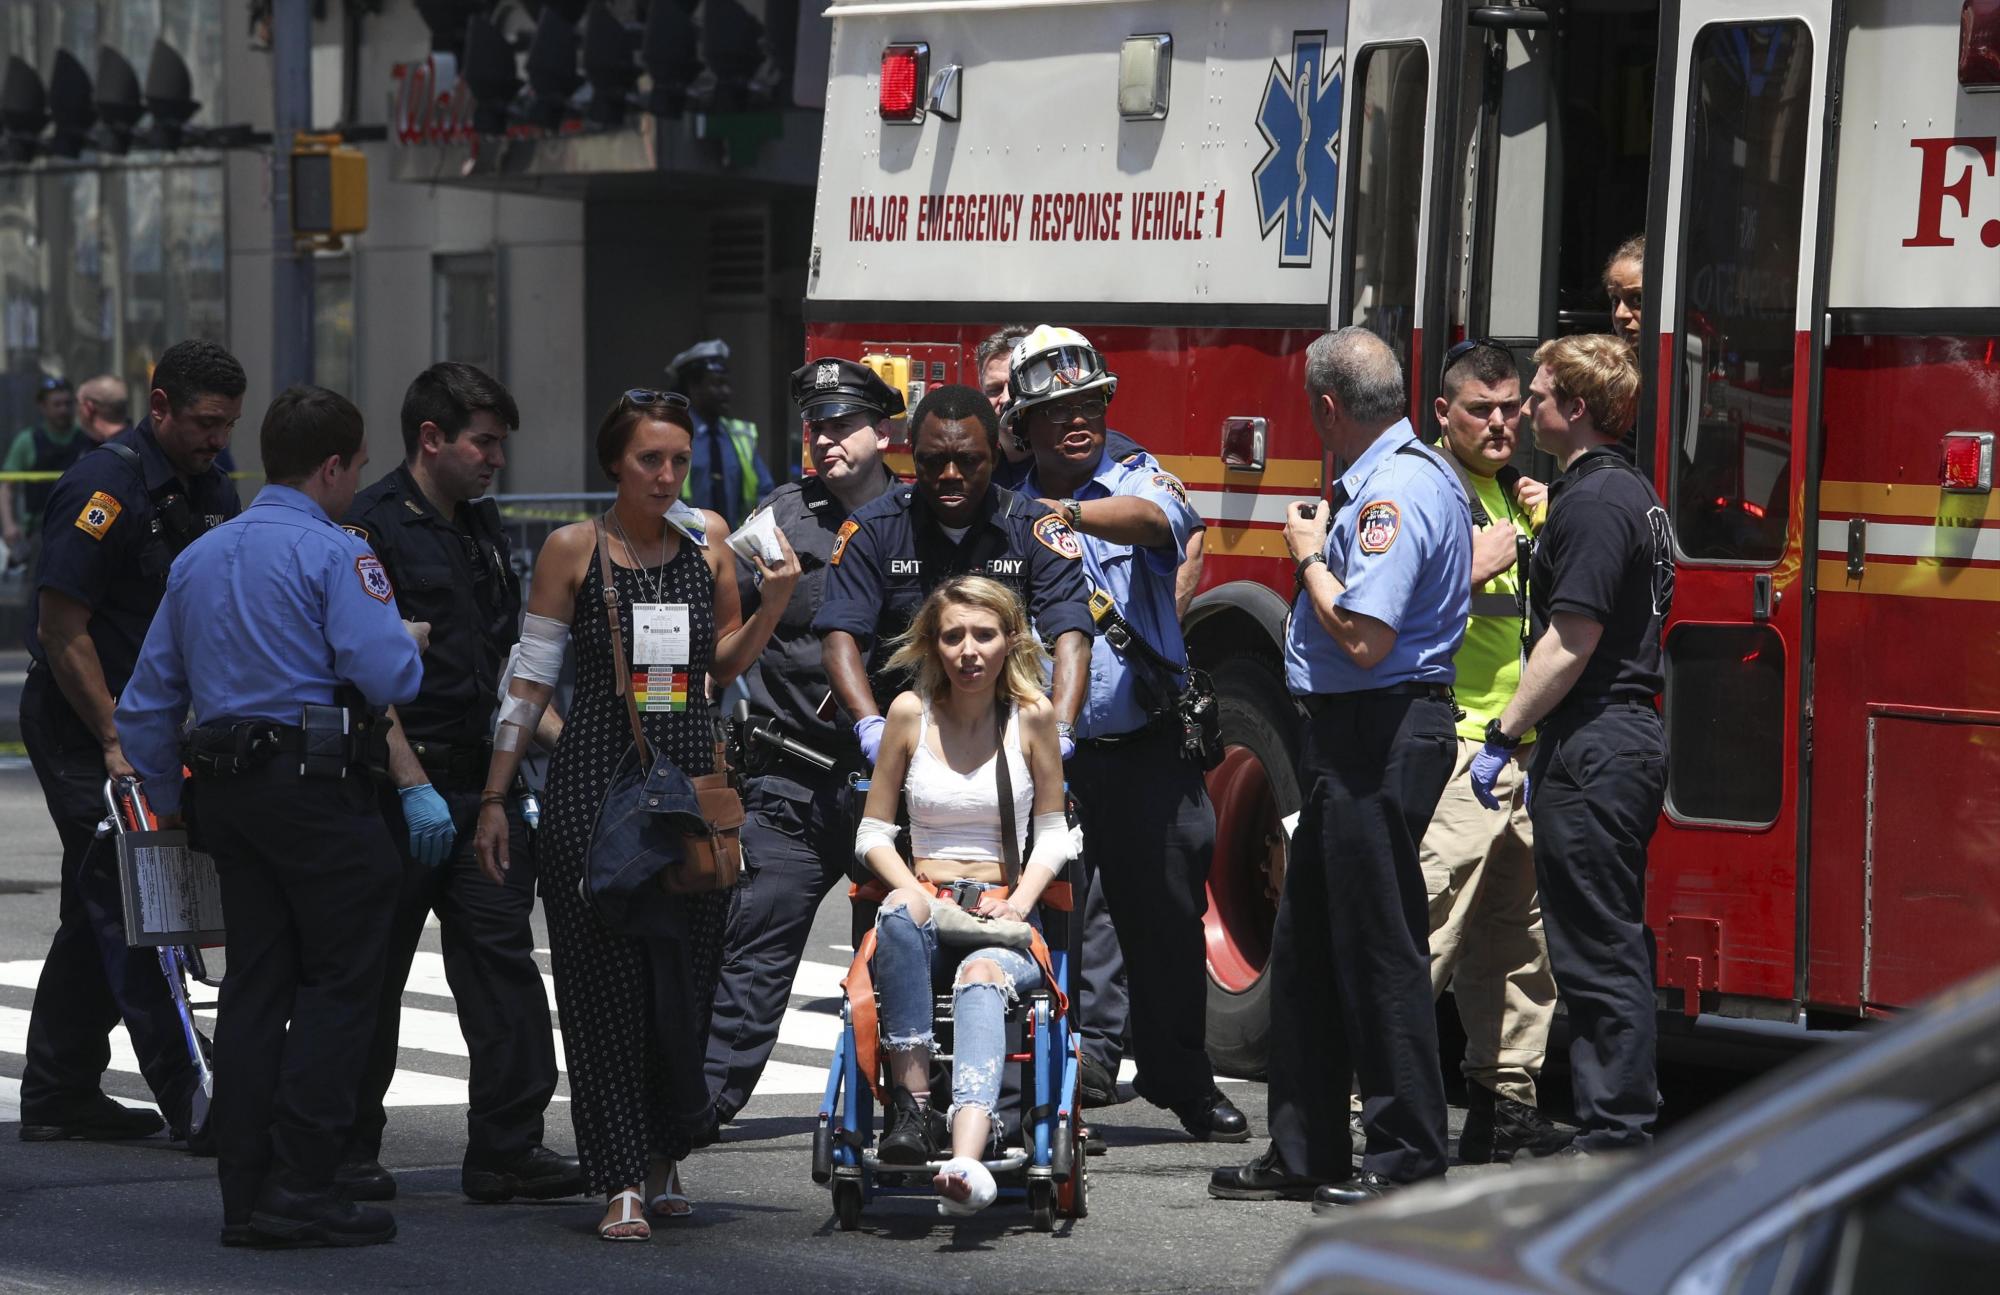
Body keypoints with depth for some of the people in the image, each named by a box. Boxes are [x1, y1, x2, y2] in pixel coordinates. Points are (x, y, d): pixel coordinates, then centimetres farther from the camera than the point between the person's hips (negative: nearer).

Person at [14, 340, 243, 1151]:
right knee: (126, 911, -9)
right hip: (80, 728, -9)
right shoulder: (105, 487, -18)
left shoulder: (210, 493, 8)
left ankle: (59, 1095, 20)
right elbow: (62, 629, -19)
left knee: (99, 915, 12)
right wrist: (116, 741, -20)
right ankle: (189, 1103, -11)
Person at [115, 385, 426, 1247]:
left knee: (254, 983, 9)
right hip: (317, 783, -7)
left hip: (227, 787, 7)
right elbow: (390, 679, -17)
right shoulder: (333, 554, -8)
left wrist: (163, 803, 26)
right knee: (340, 981, -2)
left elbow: (146, 704, 18)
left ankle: (247, 1194, 8)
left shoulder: (198, 558, 16)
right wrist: (408, 641, 5)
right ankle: (300, 1187, -9)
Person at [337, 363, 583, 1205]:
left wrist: (561, 738, 14)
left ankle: (507, 1146, 2)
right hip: (401, 785, -7)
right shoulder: (371, 527, -9)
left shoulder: (484, 527, 17)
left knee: (502, 953, 1)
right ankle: (348, 1155, 10)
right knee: (372, 970, 1)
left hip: (481, 780, 7)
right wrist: (413, 786, -19)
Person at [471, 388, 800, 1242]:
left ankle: (666, 1151, 25)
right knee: (602, 976, -5)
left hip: (690, 775, 3)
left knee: (686, 971, 3)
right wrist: (495, 798, 1)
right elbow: (530, 680, 3)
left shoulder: (707, 539, 9)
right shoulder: (573, 548, 0)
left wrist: (774, 601, -1)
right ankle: (623, 1181, -2)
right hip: (593, 777, -3)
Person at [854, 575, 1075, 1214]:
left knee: (981, 977, -36)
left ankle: (967, 1158, -62)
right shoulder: (911, 713, 5)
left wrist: (1022, 899, -6)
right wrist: (912, 890, -9)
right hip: (928, 904, 1)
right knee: (899, 914, -36)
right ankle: (912, 1106, -39)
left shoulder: (1032, 716, 4)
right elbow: (872, 832, 11)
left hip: (1004, 918, -1)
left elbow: (1051, 831, 12)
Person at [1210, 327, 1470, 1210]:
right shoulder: (1413, 476, 15)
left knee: (1378, 948, -6)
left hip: (1378, 737, -11)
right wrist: (1322, 547, 20)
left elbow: (1365, 638, -25)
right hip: (1354, 739, 11)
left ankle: (1408, 1161, -1)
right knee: (1306, 946, 15)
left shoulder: (1396, 491, -18)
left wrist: (1309, 556, -11)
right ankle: (1305, 1153, 21)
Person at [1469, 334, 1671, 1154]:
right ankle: (1630, 1124, 17)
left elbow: (1572, 641, -20)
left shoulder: (1592, 502, -14)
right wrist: (1540, 746, 23)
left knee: (1595, 949, -8)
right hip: (1633, 736, 10)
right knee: (1616, 943, 14)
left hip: (1592, 746, -10)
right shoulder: (1633, 493, 17)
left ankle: (1613, 1134, -7)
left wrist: (1505, 736, -14)